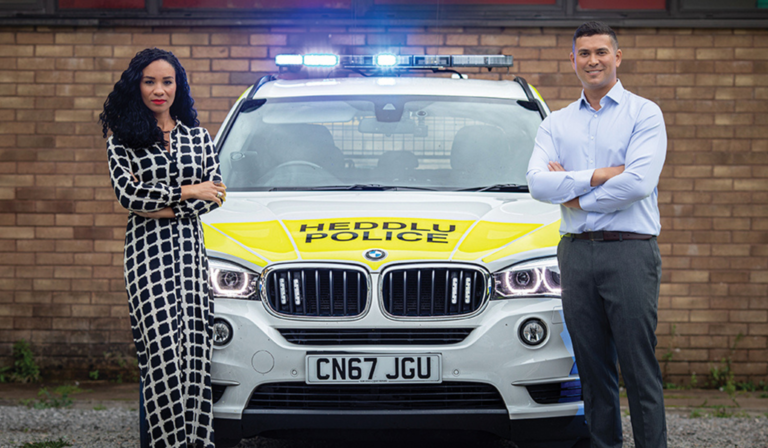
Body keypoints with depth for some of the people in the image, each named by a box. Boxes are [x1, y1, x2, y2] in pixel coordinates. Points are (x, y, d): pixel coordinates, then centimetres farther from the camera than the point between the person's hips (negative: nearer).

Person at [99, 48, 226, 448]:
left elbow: (214, 195, 7)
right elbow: (127, 193, -6)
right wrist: (188, 193, -5)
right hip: (147, 250, -3)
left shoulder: (198, 137, 15)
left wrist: (167, 210, -7)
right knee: (164, 348, -14)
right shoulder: (122, 140, 7)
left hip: (191, 249, 3)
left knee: (196, 349, -6)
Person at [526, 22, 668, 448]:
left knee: (639, 370, -5)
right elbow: (537, 183, -2)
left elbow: (639, 182, -14)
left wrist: (573, 194, -5)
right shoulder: (556, 123, 14)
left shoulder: (643, 114, 2)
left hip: (629, 251, -4)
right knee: (593, 370, 7)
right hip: (576, 252, 4)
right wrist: (599, 177, -12)